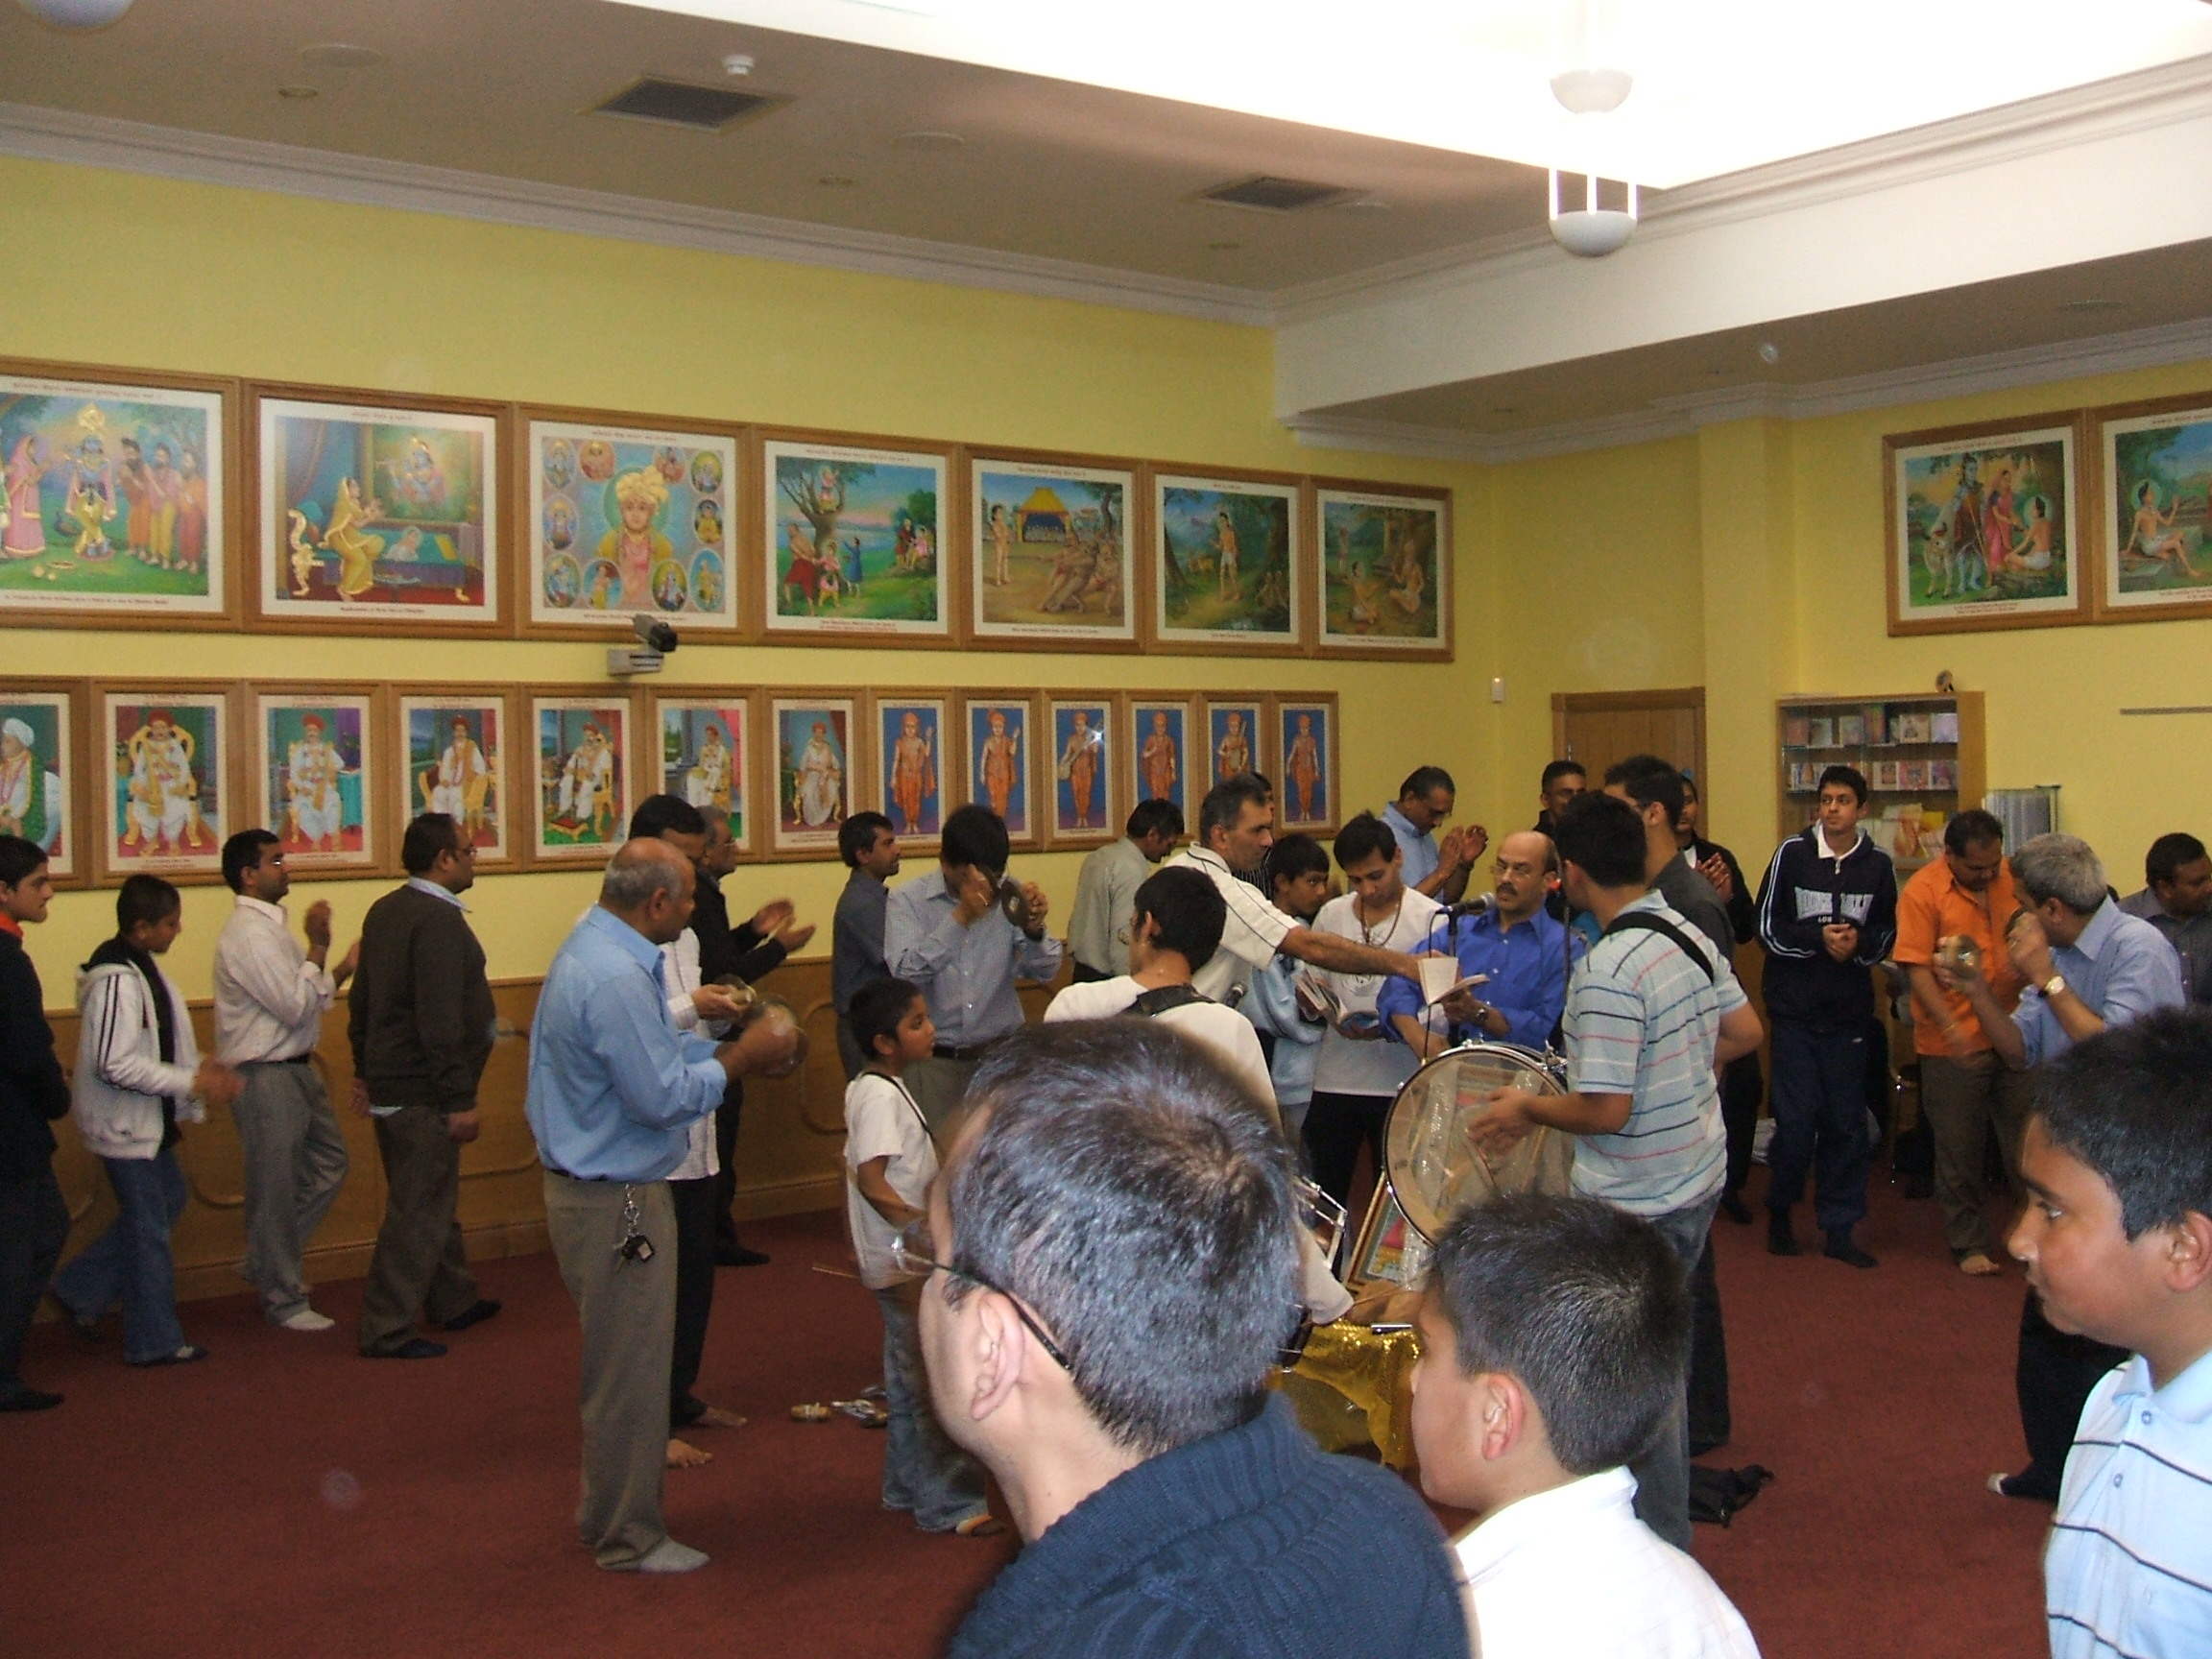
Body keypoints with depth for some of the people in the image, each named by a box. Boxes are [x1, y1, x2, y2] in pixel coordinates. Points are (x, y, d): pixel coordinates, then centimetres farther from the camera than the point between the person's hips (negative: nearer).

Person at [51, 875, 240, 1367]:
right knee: (148, 1227, 1)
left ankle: (80, 1290, 29)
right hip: (125, 1122, -10)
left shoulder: (143, 967, 7)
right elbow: (114, 1064, -28)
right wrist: (192, 1082, -24)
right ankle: (155, 1341, 13)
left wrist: (203, 1068, 0)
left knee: (166, 1201, 20)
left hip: (150, 1119, 10)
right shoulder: (116, 981, -24)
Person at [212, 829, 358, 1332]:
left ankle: (266, 1261, 29)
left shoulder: (271, 925, 13)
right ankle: (284, 1299, 14)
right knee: (276, 1190, 2)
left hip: (296, 1069, 10)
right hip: (265, 1077, -10)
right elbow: (296, 1007, -22)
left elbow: (304, 999, 13)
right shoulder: (249, 933, -18)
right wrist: (318, 947, -19)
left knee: (328, 1163, 18)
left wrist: (345, 969, 2)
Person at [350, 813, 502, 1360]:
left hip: (388, 1084, 10)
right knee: (418, 1211, -2)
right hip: (422, 1094, -10)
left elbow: (361, 1000, 17)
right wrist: (460, 1100, -21)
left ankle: (453, 1300, 34)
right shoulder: (438, 921, -20)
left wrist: (364, 1070, 24)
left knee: (432, 1199, 21)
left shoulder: (385, 911, 10)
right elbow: (440, 1021, -24)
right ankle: (387, 1331, 3)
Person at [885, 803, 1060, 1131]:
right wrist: (960, 918, -27)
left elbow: (1045, 971, -1)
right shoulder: (908, 902, -3)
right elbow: (907, 973, -19)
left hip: (1001, 1054, 2)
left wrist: (1035, 929, -21)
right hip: (935, 1061, -2)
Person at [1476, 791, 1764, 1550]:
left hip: (1636, 1203, -9)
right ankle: (1665, 1528, 37)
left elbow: (1606, 1110, -28)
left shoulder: (1607, 969, -26)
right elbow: (1744, 1031, 12)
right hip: (1698, 1177, 9)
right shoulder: (1691, 934, 0)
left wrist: (1526, 1109, -11)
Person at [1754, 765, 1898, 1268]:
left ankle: (1840, 1229, 15)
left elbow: (1886, 935, 10)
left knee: (1847, 1123, 5)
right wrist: (1818, 938, -16)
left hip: (1850, 1011, 2)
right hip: (1795, 1008, -2)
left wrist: (1859, 942, -11)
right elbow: (1767, 927, -4)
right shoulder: (1792, 854, -3)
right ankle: (1779, 1213, 20)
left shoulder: (1878, 865, 4)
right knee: (1796, 1119, -2)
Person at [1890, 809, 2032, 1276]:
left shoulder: (2013, 878, 1)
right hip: (1952, 1045, -3)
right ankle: (1969, 1245, 19)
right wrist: (1952, 1029, -24)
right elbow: (1917, 969, -15)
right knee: (1959, 1151, 7)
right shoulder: (1923, 890, -11)